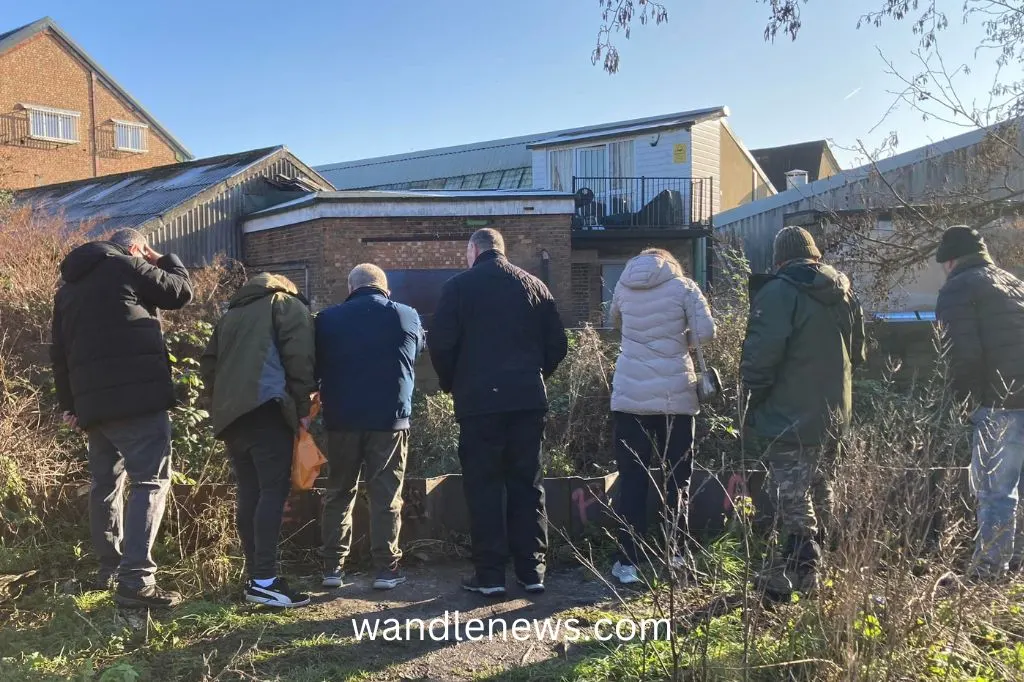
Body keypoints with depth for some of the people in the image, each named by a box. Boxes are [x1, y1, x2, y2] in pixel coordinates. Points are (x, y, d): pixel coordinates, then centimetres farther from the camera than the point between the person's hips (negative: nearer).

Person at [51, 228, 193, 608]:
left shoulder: (69, 286, 23)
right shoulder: (126, 266, 0)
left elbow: (59, 351, 20)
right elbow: (181, 292, 6)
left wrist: (69, 402, 20)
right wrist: (163, 260, 22)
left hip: (92, 398, 8)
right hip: (136, 393, -8)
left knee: (106, 482, 18)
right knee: (150, 480, -9)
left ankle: (110, 568, 26)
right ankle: (136, 581, -16)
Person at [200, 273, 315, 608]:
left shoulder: (231, 313, 29)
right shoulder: (288, 304, 11)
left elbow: (208, 364, 25)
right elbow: (298, 357, -4)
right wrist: (303, 407, -2)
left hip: (229, 413, 7)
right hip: (266, 407, -7)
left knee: (249, 495, 7)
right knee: (274, 490, -10)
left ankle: (255, 576, 8)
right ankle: (265, 580, -16)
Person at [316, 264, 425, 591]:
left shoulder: (327, 319, 3)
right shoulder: (407, 316, 2)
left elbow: (315, 367, 11)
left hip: (342, 419, 1)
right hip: (390, 418, -1)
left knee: (339, 493, 12)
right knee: (386, 495, 3)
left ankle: (333, 567, 14)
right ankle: (387, 569, 4)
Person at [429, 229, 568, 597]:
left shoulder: (459, 286, -1)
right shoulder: (534, 286, 9)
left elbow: (440, 343, -8)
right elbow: (558, 344, 8)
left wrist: (451, 383, 8)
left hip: (479, 400, -3)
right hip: (529, 400, 4)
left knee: (483, 487, 4)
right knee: (527, 485, 10)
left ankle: (490, 574, 6)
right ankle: (532, 570, 14)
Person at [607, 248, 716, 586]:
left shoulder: (623, 286, 9)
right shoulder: (683, 287, 0)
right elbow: (706, 332, -6)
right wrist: (680, 339, 11)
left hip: (630, 396, 2)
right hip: (675, 395, -1)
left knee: (632, 481, 5)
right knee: (677, 480, 11)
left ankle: (628, 562, 5)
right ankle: (676, 556, 16)